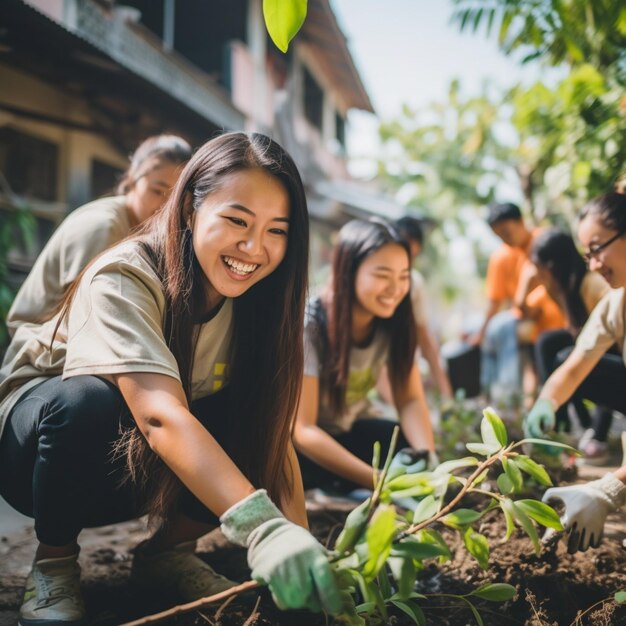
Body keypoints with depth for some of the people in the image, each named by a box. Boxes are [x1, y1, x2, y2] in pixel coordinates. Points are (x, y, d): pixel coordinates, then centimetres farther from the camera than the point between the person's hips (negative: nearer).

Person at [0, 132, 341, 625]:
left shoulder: (253, 301, -12)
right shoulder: (125, 279, -29)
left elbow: (274, 430, -17)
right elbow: (159, 415, -45)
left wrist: (299, 541, -32)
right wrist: (261, 527, -57)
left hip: (160, 468, 4)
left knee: (253, 418, -22)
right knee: (87, 399, -37)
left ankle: (168, 550, 0)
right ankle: (53, 564, -11)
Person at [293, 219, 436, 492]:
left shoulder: (394, 322, -11)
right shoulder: (308, 326, -27)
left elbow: (410, 400, -9)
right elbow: (302, 431, -29)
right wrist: (378, 480, -38)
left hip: (349, 432, 5)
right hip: (296, 443, -5)